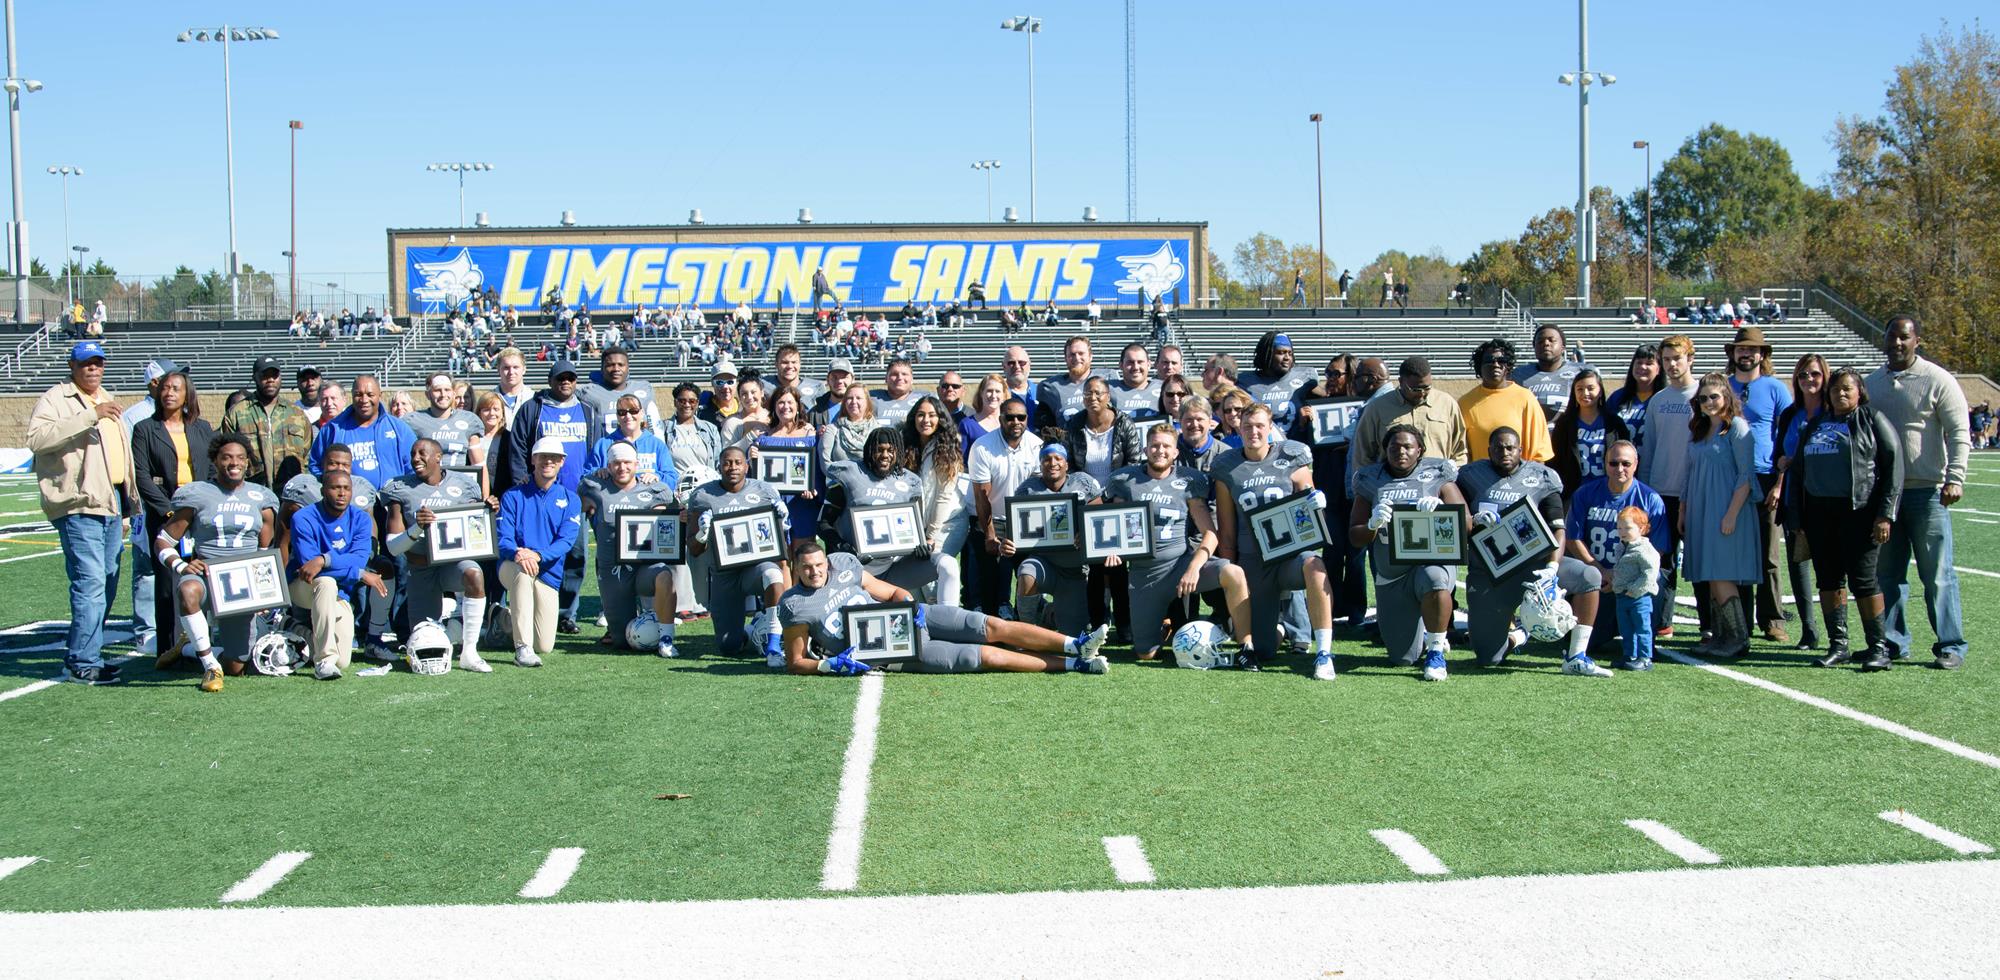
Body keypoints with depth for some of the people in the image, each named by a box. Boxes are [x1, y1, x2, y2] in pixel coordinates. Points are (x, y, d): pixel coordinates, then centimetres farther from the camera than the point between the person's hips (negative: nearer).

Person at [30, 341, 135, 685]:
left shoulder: (107, 401, 23)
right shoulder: (55, 400, -5)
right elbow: (38, 438, -24)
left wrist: (128, 497, 27)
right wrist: (91, 415, -28)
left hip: (111, 504, 9)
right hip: (78, 505, -9)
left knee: (107, 583, 11)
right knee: (90, 582, -15)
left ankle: (81, 652, 21)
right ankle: (83, 663, -13)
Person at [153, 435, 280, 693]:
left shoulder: (261, 498, 10)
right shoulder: (198, 495, 1)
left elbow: (267, 551, 16)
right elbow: (163, 541, 1)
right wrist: (180, 566, -19)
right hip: (204, 572, -2)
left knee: (236, 668, 2)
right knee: (188, 592, -43)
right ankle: (210, 666, -28)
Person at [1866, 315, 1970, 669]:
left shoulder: (1937, 380, -3)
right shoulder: (1872, 383, 13)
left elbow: (1959, 434, -7)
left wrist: (1954, 478, -18)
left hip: (1927, 492, -5)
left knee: (1937, 574, -4)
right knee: (1887, 573, 8)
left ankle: (1950, 646, 1)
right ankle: (1893, 641, 16)